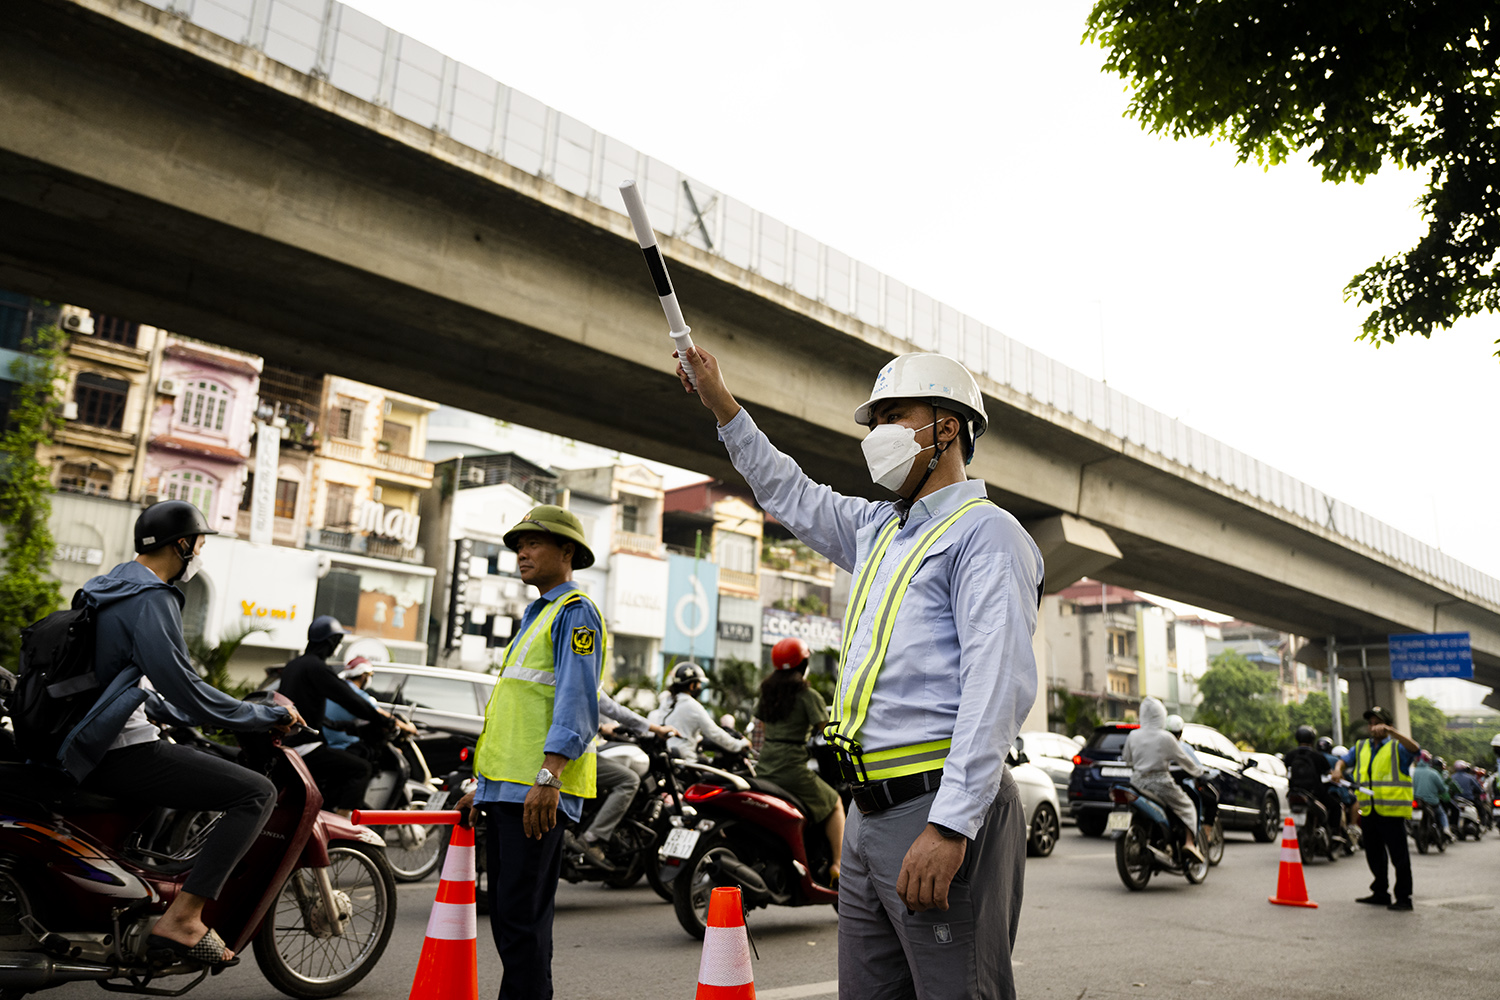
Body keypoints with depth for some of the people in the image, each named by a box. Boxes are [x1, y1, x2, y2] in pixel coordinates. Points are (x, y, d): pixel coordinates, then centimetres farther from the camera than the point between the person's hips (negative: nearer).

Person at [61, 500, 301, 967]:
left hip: (92, 748, 11)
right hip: (122, 753, -11)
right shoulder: (150, 599, -15)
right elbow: (181, 684, -23)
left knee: (220, 759, 31)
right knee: (257, 792, -17)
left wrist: (189, 715, 28)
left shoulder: (113, 588, 18)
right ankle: (182, 918, -20)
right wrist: (266, 716, -13)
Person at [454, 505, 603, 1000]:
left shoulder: (576, 612, -4)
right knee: (505, 914, 12)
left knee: (521, 916, -10)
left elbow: (576, 703, -17)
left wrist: (548, 775, -26)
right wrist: (482, 786, 25)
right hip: (504, 787, 10)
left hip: (538, 791, -10)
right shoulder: (534, 616, 25)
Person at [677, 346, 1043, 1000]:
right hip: (869, 817, 9)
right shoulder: (877, 528, 20)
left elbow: (999, 685, -19)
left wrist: (949, 826, -26)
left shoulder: (985, 532, -8)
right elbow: (791, 495, 36)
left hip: (940, 809, -9)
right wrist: (721, 404, 33)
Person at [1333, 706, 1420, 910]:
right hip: (1368, 811, 6)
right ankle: (1380, 893, 25)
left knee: (1398, 855, -3)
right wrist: (1338, 769, -13)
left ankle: (1404, 897, 4)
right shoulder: (1361, 747, 17)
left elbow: (1414, 748, -22)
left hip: (1391, 811, -6)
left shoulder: (1397, 747, -1)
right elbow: (1345, 759, 10)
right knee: (1374, 855, 14)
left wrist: (1389, 731, -33)